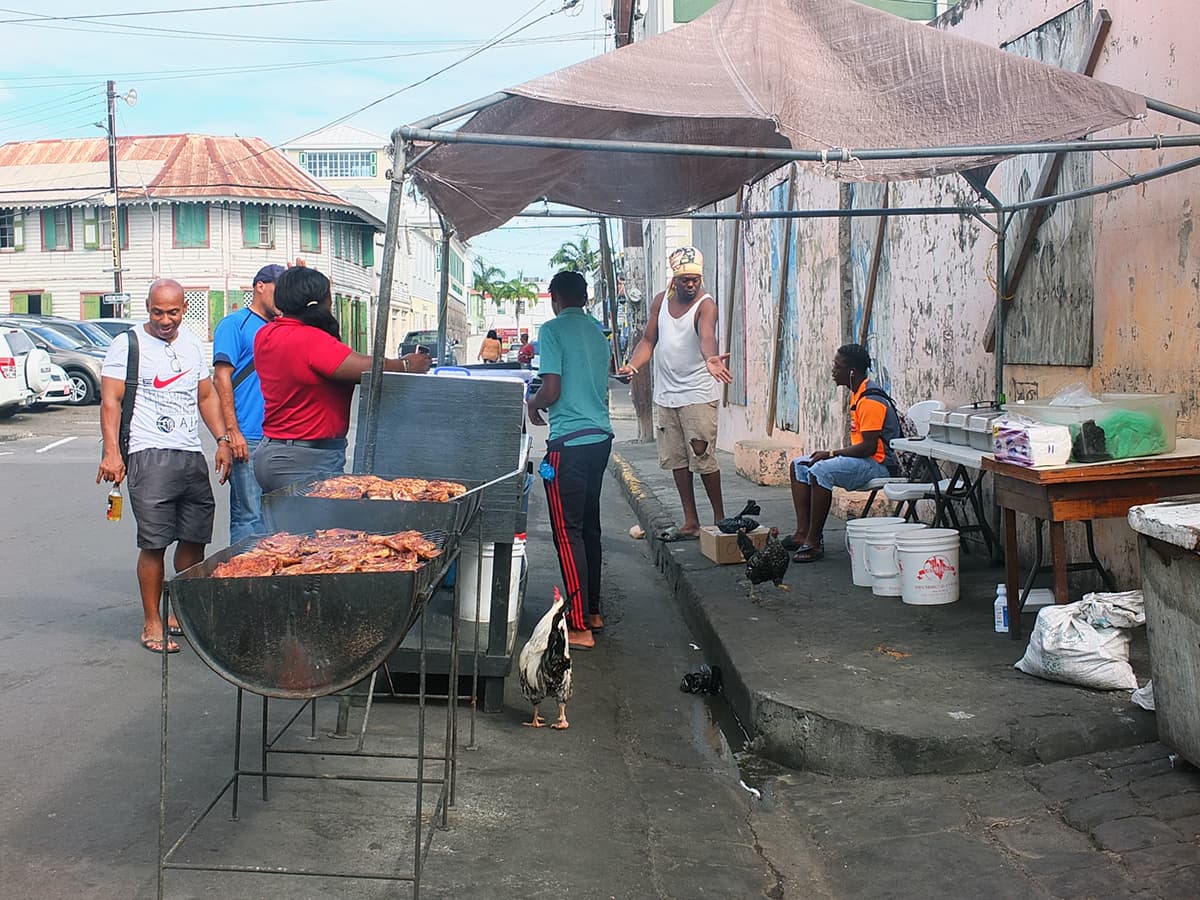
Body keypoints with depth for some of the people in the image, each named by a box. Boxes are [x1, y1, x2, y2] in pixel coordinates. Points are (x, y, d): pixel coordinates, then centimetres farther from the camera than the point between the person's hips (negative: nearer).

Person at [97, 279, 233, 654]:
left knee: (195, 539, 7)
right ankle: (152, 623, 5)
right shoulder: (127, 344, 0)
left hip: (193, 457, 6)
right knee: (154, 544, -7)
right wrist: (111, 451, -16)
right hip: (150, 456, -6)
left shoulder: (192, 344, 17)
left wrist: (222, 440, 12)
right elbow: (110, 400, -5)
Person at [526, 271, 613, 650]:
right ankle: (593, 611, 24)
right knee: (589, 526, 16)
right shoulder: (597, 332, 13)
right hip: (601, 435, 8)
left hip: (569, 441, -8)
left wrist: (533, 405, 7)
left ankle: (579, 626, -3)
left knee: (568, 531, -4)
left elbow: (551, 390, -15)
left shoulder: (553, 330, -9)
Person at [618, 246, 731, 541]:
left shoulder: (706, 304, -12)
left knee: (703, 458, -7)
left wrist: (710, 359, -54)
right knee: (677, 460, 10)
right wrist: (633, 365, -10)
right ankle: (691, 523, 20)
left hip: (698, 394, -6)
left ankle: (719, 518, 9)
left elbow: (707, 336, -32)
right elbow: (649, 340, 9)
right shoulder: (661, 301, 7)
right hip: (665, 393, 6)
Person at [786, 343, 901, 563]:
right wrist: (830, 454, 5)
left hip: (878, 464, -11)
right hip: (862, 459, 11)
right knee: (799, 465, 7)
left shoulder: (870, 400, -19)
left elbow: (868, 447, -24)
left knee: (820, 470, -32)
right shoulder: (857, 394, 13)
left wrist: (831, 454, -16)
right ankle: (803, 533, -3)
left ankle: (814, 542, -26)